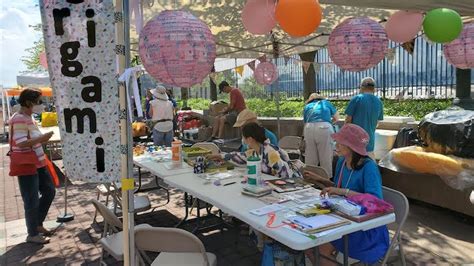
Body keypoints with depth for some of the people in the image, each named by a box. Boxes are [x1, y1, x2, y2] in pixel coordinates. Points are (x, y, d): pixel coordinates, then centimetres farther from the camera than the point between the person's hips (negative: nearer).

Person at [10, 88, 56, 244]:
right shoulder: (19, 119, -18)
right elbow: (20, 143, -26)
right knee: (32, 201, 1)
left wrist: (42, 139, 7)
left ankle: (38, 224, 32)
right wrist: (42, 138, -22)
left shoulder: (28, 117, 13)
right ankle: (32, 234, 16)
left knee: (49, 192, 17)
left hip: (38, 164, 10)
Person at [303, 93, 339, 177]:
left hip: (309, 129, 2)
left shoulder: (307, 107, 29)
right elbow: (336, 118, 34)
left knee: (310, 159, 7)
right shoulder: (326, 103, 27)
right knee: (326, 159, 2)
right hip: (324, 128, -2)